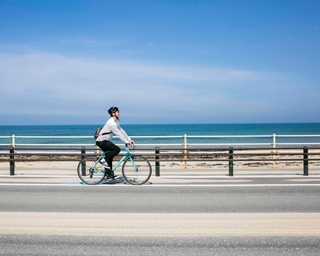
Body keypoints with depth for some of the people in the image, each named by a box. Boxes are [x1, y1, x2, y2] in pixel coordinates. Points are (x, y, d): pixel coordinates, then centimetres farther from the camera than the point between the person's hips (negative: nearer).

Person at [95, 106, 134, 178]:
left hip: (105, 141, 10)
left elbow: (121, 131, 10)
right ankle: (104, 160, -10)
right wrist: (126, 142, -27)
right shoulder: (111, 123, -21)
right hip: (101, 141, -10)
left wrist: (129, 139, 3)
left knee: (109, 157, 12)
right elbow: (118, 133, -25)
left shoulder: (115, 122, 11)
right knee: (117, 149, -19)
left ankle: (109, 174, 18)